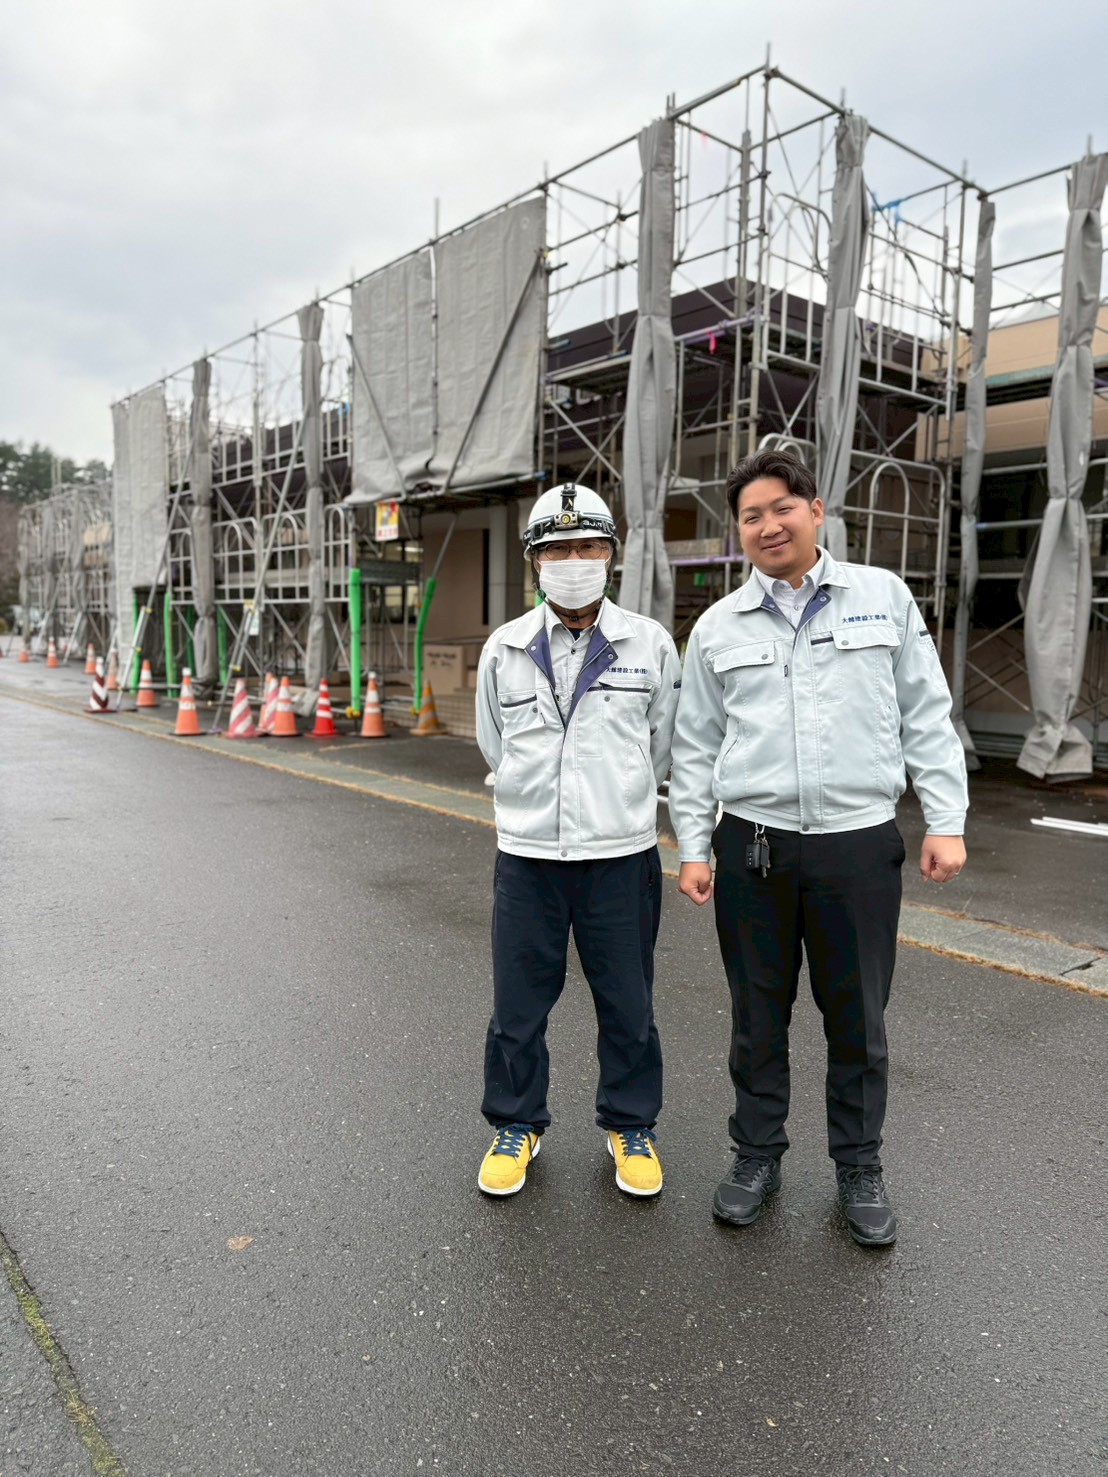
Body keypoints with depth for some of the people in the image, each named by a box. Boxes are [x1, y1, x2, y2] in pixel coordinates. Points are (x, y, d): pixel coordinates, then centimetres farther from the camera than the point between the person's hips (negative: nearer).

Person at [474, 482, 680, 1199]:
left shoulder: (651, 644, -2)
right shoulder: (504, 650, 2)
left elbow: (663, 745, 9)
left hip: (622, 857, -1)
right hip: (526, 855, 1)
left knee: (628, 1006, 12)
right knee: (518, 1006, 12)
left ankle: (632, 1127, 35)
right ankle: (518, 1126, 35)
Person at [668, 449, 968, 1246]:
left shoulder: (884, 597, 3)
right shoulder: (718, 627, 5)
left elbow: (927, 717, 3)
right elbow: (695, 748, 7)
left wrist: (946, 820, -2)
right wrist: (694, 848, 3)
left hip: (860, 843, -1)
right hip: (753, 846, 1)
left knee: (858, 1018, 11)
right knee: (758, 1017, 12)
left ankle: (860, 1169, 31)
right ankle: (758, 1155, 32)